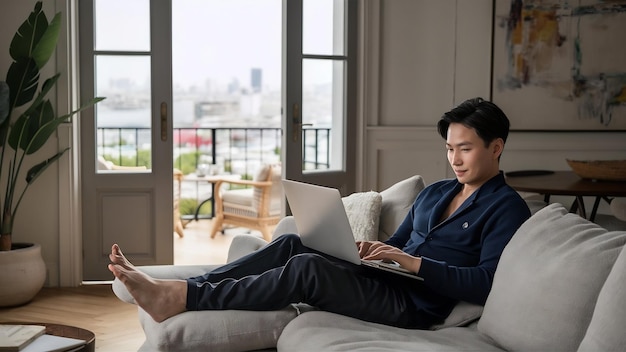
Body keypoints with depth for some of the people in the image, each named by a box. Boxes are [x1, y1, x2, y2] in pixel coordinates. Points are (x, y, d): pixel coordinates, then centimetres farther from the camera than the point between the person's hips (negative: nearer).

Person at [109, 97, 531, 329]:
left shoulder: (506, 208, -3)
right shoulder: (435, 192, 21)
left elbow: (485, 283, -16)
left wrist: (413, 262, -18)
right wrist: (372, 249, 1)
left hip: (414, 304, -8)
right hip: (386, 280, 8)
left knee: (307, 268, -27)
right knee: (291, 243, -11)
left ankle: (179, 297, -27)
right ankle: (175, 289, -17)